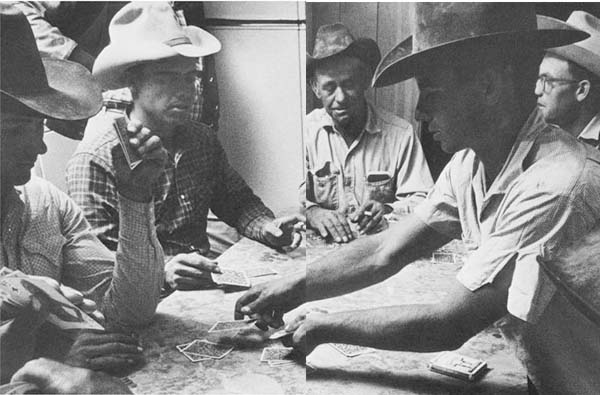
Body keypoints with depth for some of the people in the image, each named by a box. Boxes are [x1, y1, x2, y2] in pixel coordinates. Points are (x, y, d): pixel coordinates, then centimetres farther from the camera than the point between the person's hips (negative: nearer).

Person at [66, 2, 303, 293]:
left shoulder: (202, 140, 10)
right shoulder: (94, 160, -12)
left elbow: (237, 201, 20)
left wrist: (266, 227, -2)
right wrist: (162, 271, -32)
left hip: (207, 285, 7)